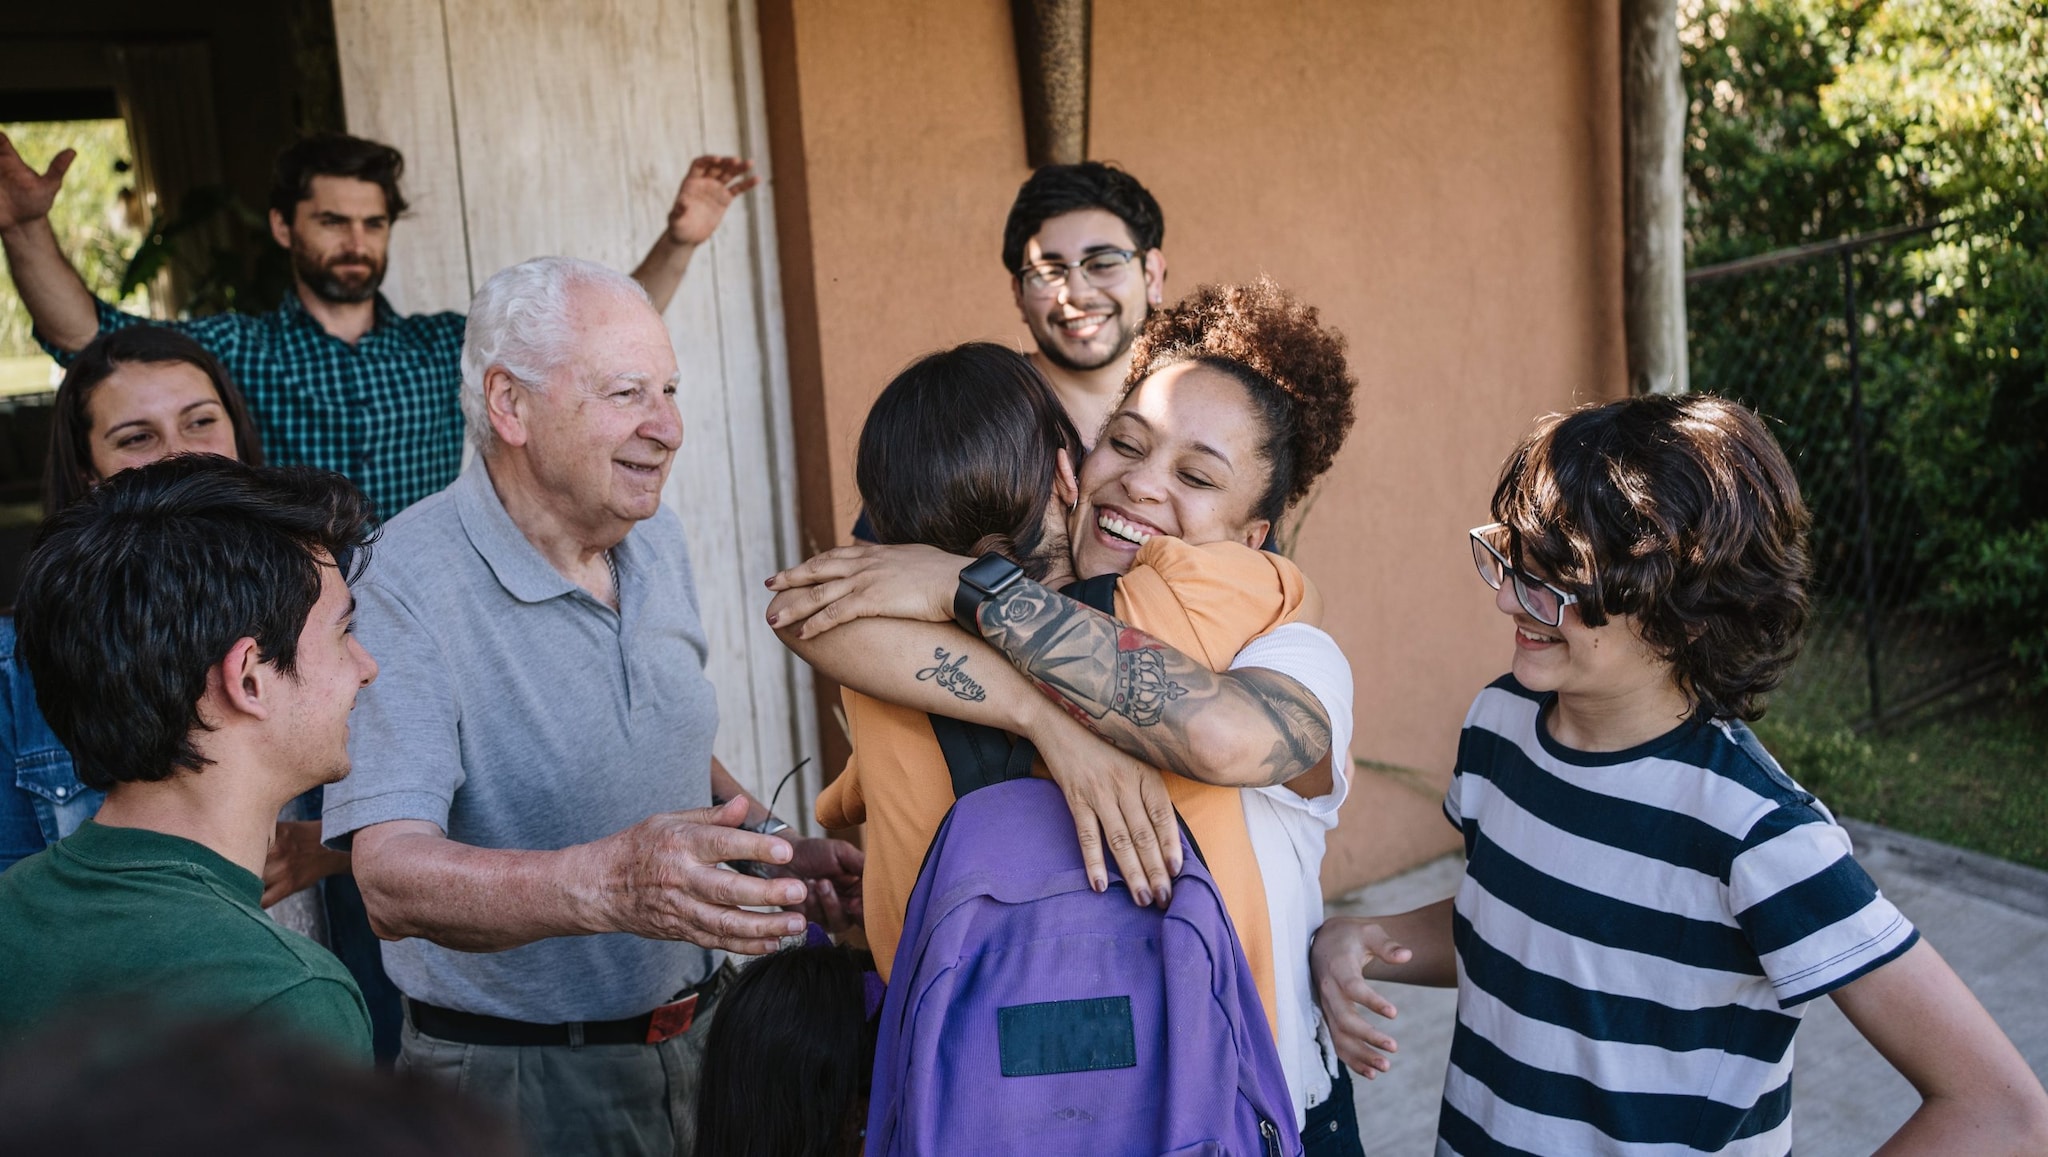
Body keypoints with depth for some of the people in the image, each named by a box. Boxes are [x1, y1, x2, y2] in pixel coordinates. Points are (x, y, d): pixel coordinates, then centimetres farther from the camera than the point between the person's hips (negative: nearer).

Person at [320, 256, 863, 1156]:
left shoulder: (658, 539, 3)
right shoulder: (408, 583, -22)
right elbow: (392, 879, -31)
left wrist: (768, 843, 4)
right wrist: (602, 883, -45)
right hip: (516, 1084, -6)